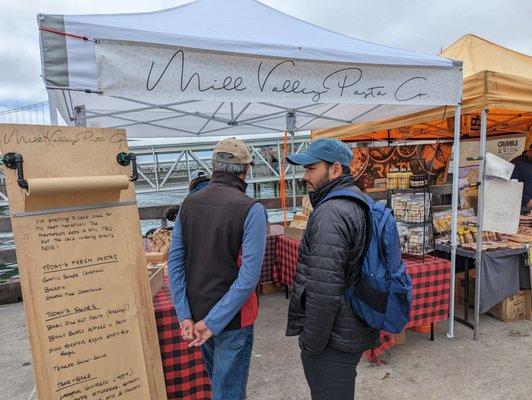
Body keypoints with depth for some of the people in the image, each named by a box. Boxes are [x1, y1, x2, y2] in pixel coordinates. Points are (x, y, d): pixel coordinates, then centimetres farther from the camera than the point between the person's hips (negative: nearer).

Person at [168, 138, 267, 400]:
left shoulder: (189, 203, -3)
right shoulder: (251, 210, -18)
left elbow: (175, 263, -5)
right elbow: (249, 275, -24)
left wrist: (184, 315, -3)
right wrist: (213, 322, -18)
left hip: (196, 312, 5)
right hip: (232, 317, -5)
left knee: (217, 379, 28)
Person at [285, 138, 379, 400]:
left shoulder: (331, 213, -23)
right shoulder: (358, 204, 8)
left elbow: (324, 289, -28)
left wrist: (311, 343, -15)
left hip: (333, 340, -10)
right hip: (353, 330, 10)